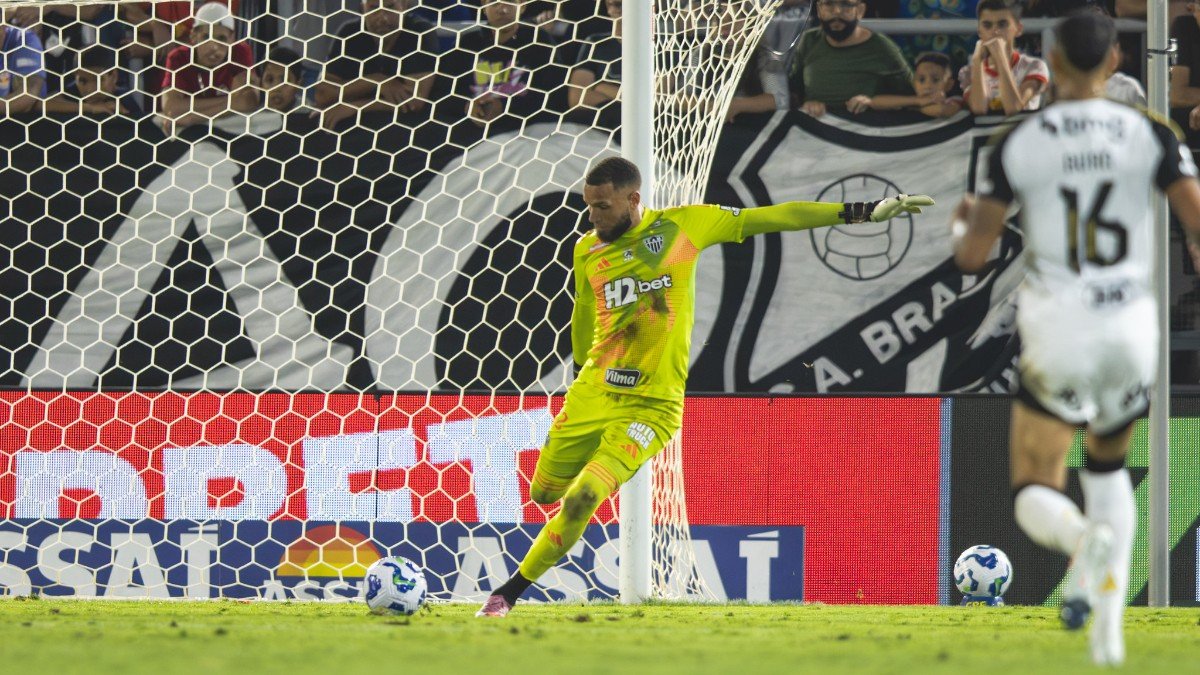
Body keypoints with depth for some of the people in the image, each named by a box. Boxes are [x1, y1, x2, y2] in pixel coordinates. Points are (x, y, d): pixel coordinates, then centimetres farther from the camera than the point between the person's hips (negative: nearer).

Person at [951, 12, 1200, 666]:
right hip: (1131, 325, 2)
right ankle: (1109, 625, 15)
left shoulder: (1018, 144, -4)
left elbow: (972, 256, -4)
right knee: (1108, 465, 28)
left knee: (1035, 497, 9)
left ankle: (1082, 539, -30)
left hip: (1058, 329, -2)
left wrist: (962, 223, 20)